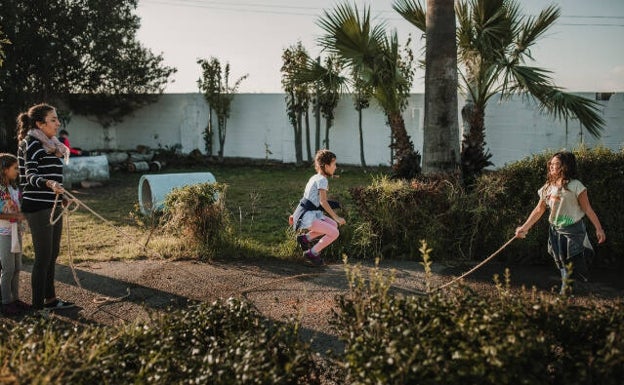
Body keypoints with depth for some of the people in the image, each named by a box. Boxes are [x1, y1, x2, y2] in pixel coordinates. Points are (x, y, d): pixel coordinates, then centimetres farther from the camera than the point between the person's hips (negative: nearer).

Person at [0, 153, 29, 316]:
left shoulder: (14, 188, 10)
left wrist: (23, 215, 4)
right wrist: (16, 216, -21)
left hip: (16, 231, 8)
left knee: (17, 268, 13)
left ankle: (15, 298, 22)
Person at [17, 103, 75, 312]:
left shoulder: (50, 145, 16)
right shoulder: (31, 143, -11)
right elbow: (30, 174, -20)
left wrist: (60, 193, 30)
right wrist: (49, 183, -38)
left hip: (52, 206, 9)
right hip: (38, 207, -9)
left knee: (52, 254, 14)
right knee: (43, 257, -6)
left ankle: (50, 299, 25)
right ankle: (38, 306, 1)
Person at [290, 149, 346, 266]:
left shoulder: (315, 178, 17)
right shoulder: (322, 179, -11)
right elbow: (323, 201, -19)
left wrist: (296, 215, 27)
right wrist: (336, 217, -16)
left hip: (308, 214, 10)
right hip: (307, 217, -10)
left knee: (334, 225, 15)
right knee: (335, 233, -12)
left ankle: (305, 238, 15)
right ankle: (312, 253, -2)